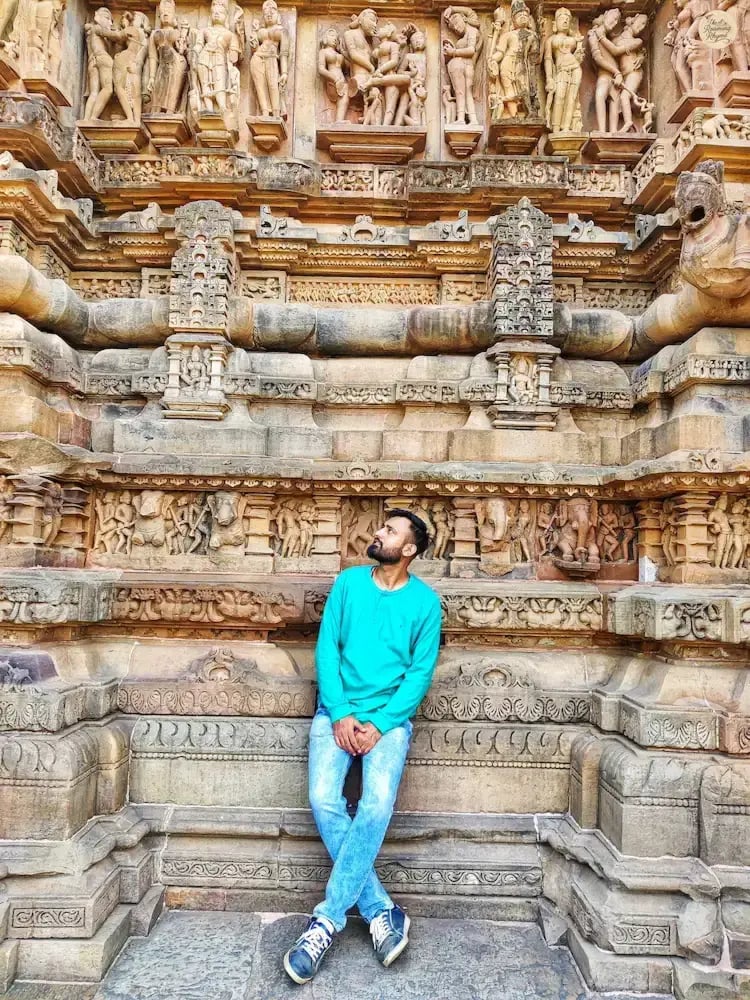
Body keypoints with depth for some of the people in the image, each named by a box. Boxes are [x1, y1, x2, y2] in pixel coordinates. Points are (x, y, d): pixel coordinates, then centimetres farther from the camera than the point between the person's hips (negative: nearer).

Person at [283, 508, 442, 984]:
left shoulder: (425, 601, 1)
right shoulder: (349, 582, 5)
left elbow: (421, 672, -2)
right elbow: (327, 648, 1)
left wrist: (381, 724, -13)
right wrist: (340, 713, -10)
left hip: (390, 717, -1)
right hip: (337, 711, 2)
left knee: (377, 805, -24)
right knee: (324, 800, -20)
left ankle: (327, 920, -11)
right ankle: (381, 911, -7)